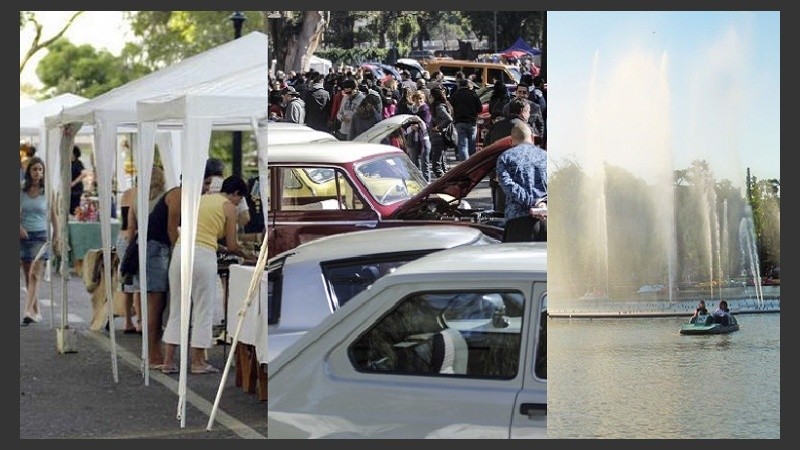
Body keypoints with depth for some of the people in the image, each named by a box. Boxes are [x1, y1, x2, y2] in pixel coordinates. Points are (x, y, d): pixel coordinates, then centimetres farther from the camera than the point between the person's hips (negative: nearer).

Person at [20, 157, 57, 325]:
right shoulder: (21, 190, 1)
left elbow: (53, 213, 10)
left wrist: (56, 233, 13)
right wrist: (19, 226, -15)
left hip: (40, 235, -3)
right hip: (23, 234, 3)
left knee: (34, 275, -13)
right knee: (27, 276, 8)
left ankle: (29, 311, -21)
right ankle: (36, 310, 19)